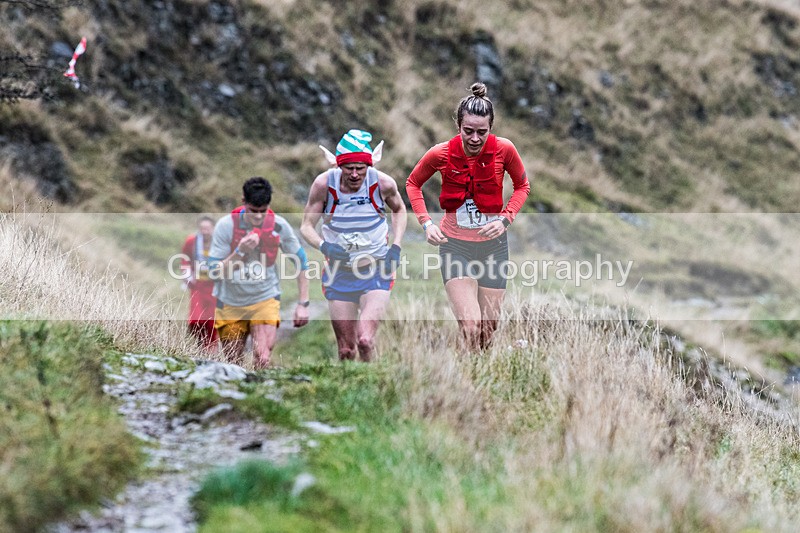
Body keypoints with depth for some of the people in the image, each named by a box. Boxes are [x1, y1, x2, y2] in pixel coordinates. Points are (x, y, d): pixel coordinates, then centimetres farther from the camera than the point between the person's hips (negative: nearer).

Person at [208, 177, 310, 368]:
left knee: (263, 359, -21)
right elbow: (216, 272, -14)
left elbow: (301, 262, 2)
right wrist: (240, 251, -29)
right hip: (230, 304, 1)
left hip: (265, 300, -1)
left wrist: (303, 303, -1)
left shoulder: (279, 225, -11)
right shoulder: (226, 225, -15)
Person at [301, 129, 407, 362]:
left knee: (365, 340, -20)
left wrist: (395, 247, -2)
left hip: (376, 273, -1)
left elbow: (399, 210, 11)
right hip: (339, 273, 1)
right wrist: (324, 246, -23)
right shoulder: (324, 184, -12)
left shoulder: (383, 183, -11)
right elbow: (306, 227, -3)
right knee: (346, 350, 5)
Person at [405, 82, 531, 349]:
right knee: (470, 328, -18)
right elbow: (413, 183, 6)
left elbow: (522, 186, 6)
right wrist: (426, 223, -7)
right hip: (455, 245, -2)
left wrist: (505, 219, -10)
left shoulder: (504, 149, -12)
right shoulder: (441, 154, -13)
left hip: (493, 245, 2)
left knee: (488, 331, 8)